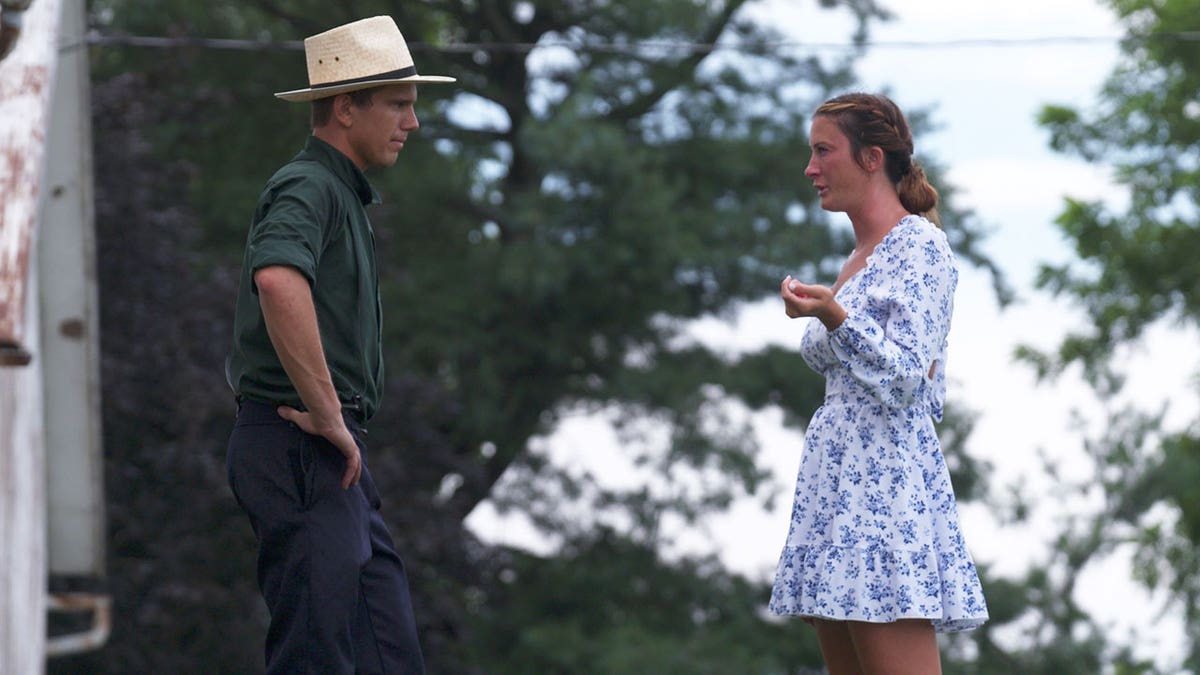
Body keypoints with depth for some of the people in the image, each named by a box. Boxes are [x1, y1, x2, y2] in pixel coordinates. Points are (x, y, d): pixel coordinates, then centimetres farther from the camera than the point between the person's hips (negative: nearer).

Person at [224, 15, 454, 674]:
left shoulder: (342, 195, 22)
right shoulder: (307, 187, -12)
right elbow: (279, 281, -33)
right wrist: (327, 414, -26)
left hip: (335, 457, 10)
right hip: (300, 452, -10)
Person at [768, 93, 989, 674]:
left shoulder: (918, 245, -6)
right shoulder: (858, 259, 20)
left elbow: (904, 380, -16)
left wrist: (833, 317, -28)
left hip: (886, 483, -10)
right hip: (834, 485, 10)